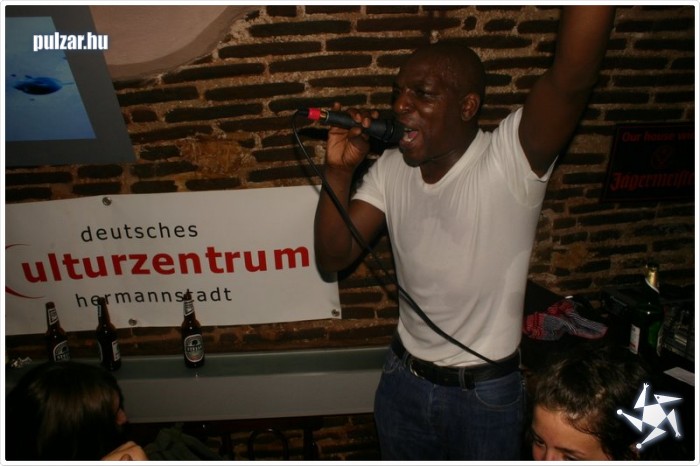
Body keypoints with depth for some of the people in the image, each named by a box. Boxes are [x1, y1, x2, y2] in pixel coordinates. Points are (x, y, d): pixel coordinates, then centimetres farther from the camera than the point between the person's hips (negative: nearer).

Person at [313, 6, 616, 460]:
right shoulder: (390, 169, -6)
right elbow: (334, 257, -10)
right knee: (402, 458, 28)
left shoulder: (511, 160, -21)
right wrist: (339, 170, -23)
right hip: (403, 382, 4)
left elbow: (572, 77, -38)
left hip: (487, 394, -4)